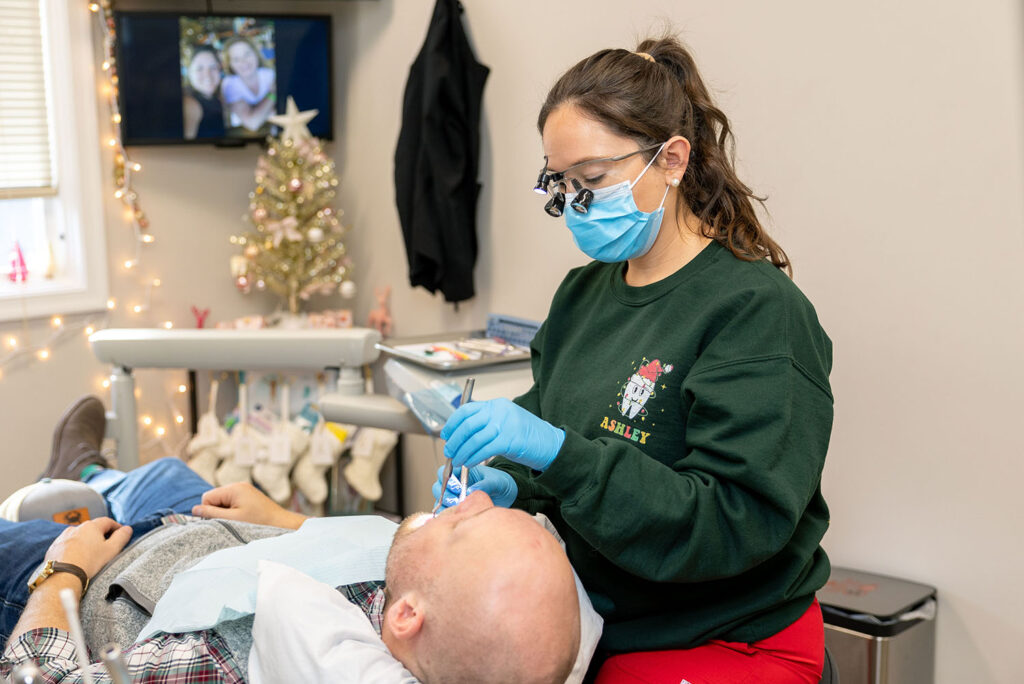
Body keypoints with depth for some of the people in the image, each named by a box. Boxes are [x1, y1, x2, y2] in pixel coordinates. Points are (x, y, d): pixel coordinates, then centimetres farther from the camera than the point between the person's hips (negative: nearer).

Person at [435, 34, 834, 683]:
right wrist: (508, 484, -8)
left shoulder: (759, 311, -16)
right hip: (587, 627, 6)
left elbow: (735, 524, -23)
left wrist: (556, 452, -29)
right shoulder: (581, 294, 7)